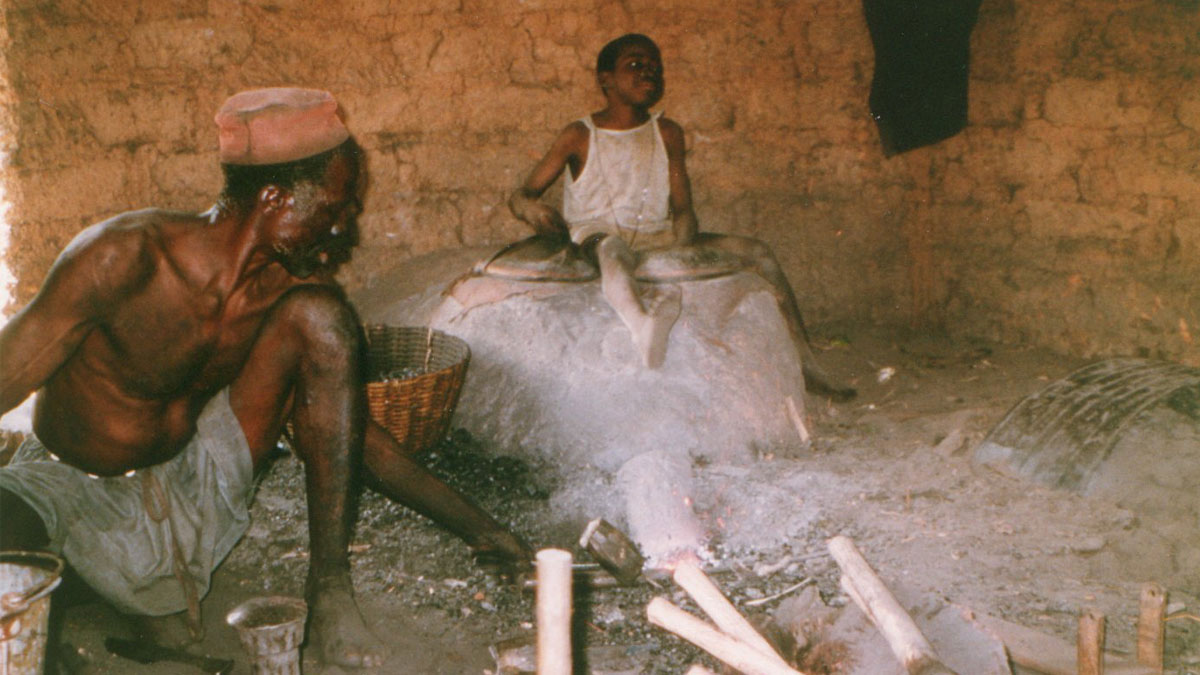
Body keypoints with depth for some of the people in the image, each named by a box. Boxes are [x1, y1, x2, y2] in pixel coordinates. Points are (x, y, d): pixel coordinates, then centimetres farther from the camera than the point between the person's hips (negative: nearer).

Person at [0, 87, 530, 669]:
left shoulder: (299, 291, -9)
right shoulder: (127, 256, -23)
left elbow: (356, 433, 0)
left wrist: (483, 531, -1)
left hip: (198, 492, 5)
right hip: (67, 490, -4)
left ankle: (329, 588, -14)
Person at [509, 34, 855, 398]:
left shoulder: (667, 133, 10)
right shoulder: (580, 136, 0)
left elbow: (683, 209, 6)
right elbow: (520, 196, 0)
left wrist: (680, 246, -16)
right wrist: (533, 209, -26)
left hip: (659, 242, 5)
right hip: (596, 241, -5)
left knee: (756, 252, -8)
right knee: (612, 247, -42)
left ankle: (806, 366, -8)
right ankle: (642, 323, -77)